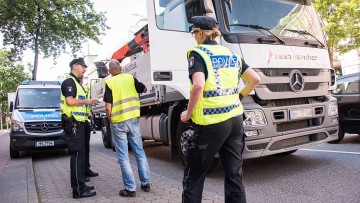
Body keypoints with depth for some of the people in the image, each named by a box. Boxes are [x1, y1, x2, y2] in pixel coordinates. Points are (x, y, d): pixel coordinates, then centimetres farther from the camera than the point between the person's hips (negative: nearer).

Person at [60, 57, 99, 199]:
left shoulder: (76, 83, 23)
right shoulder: (69, 81, -8)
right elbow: (70, 101, -21)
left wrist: (88, 103, 15)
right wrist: (86, 101, -11)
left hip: (78, 123, 11)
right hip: (72, 122, -11)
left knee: (80, 155, 14)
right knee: (77, 155, -10)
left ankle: (80, 185, 23)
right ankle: (78, 190, -5)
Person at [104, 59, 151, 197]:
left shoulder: (109, 83, -5)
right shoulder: (130, 78, 3)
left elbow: (108, 106, -10)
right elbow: (144, 90, 17)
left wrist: (110, 120, 4)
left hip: (118, 123, -3)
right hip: (133, 120, 3)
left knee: (123, 157, 5)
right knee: (139, 152, 14)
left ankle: (130, 188, 9)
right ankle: (145, 183, 22)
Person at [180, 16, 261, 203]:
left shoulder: (198, 54, -6)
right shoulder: (231, 54, 13)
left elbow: (198, 86, -22)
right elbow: (255, 79, 14)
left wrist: (188, 114, -10)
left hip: (211, 124, -6)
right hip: (235, 119, 6)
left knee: (193, 176, 10)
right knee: (234, 176, 14)